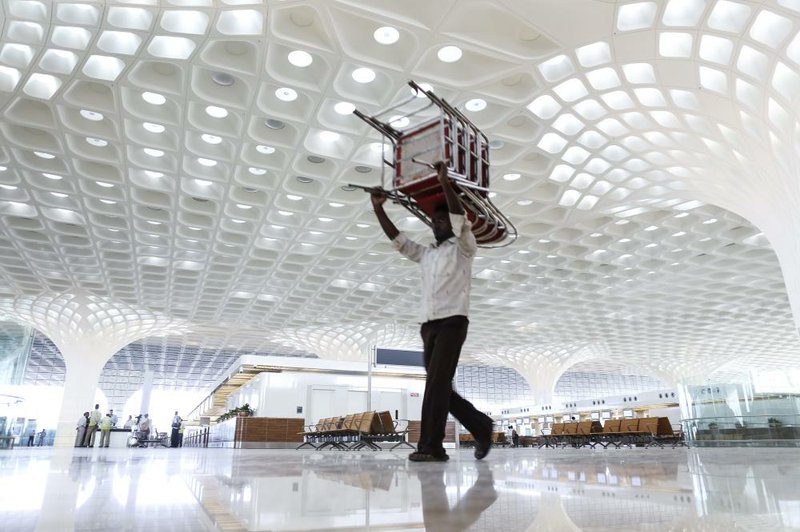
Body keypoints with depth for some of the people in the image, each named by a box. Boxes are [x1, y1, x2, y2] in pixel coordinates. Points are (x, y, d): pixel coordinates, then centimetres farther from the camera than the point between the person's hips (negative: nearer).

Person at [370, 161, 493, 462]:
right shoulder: (425, 255, 24)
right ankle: (481, 427, 22)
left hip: (452, 322, -7)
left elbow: (462, 221, -13)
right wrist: (379, 209, 9)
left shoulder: (463, 248, 5)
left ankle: (431, 446, -11)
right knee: (440, 387, 7)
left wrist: (445, 182, -17)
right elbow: (397, 239, 18)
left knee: (437, 383, -14)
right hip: (428, 326, 7)